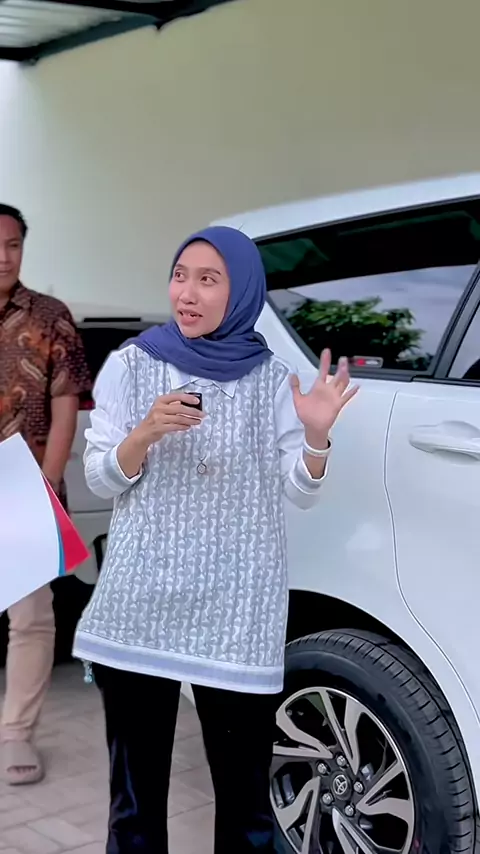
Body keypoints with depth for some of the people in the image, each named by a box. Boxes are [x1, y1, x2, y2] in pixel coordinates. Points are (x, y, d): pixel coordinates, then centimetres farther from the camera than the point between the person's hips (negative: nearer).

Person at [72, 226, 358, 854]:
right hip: (141, 606, 1)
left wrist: (316, 436, -18)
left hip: (236, 613, 0)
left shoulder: (270, 378, 3)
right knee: (136, 786, 7)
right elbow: (100, 478, 2)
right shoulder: (132, 364, 4)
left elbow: (301, 491, 2)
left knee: (244, 791, 2)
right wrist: (146, 432, -17)